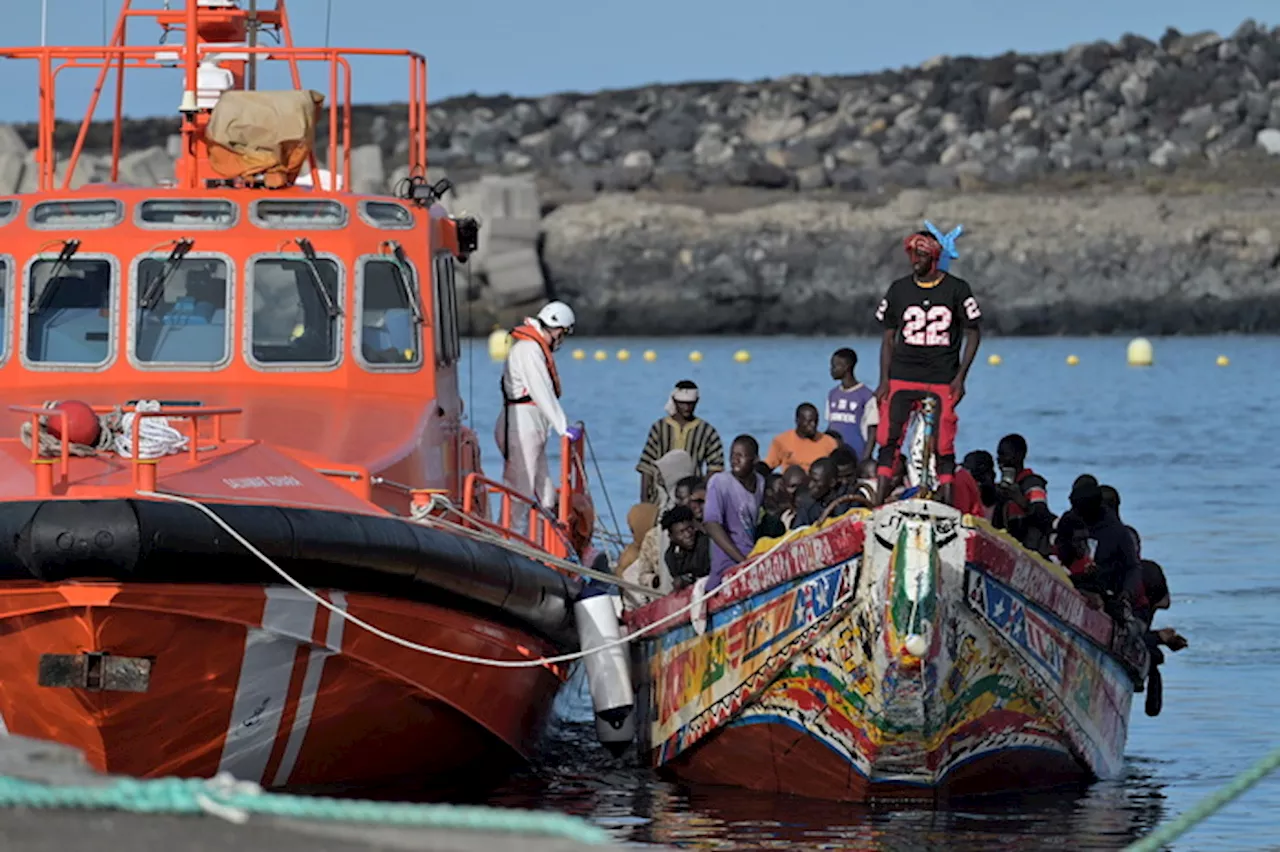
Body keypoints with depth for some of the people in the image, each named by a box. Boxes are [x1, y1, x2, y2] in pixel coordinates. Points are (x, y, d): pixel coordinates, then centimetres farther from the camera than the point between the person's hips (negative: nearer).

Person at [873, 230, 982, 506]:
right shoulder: (899, 289, 6)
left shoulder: (957, 289, 0)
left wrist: (960, 377, -5)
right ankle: (880, 498, -7)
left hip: (942, 381, -2)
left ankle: (946, 500, 3)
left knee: (943, 442, -4)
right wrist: (884, 380, 2)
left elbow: (973, 333, 3)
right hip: (902, 377, 2)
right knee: (888, 435, -8)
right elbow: (888, 337, 11)